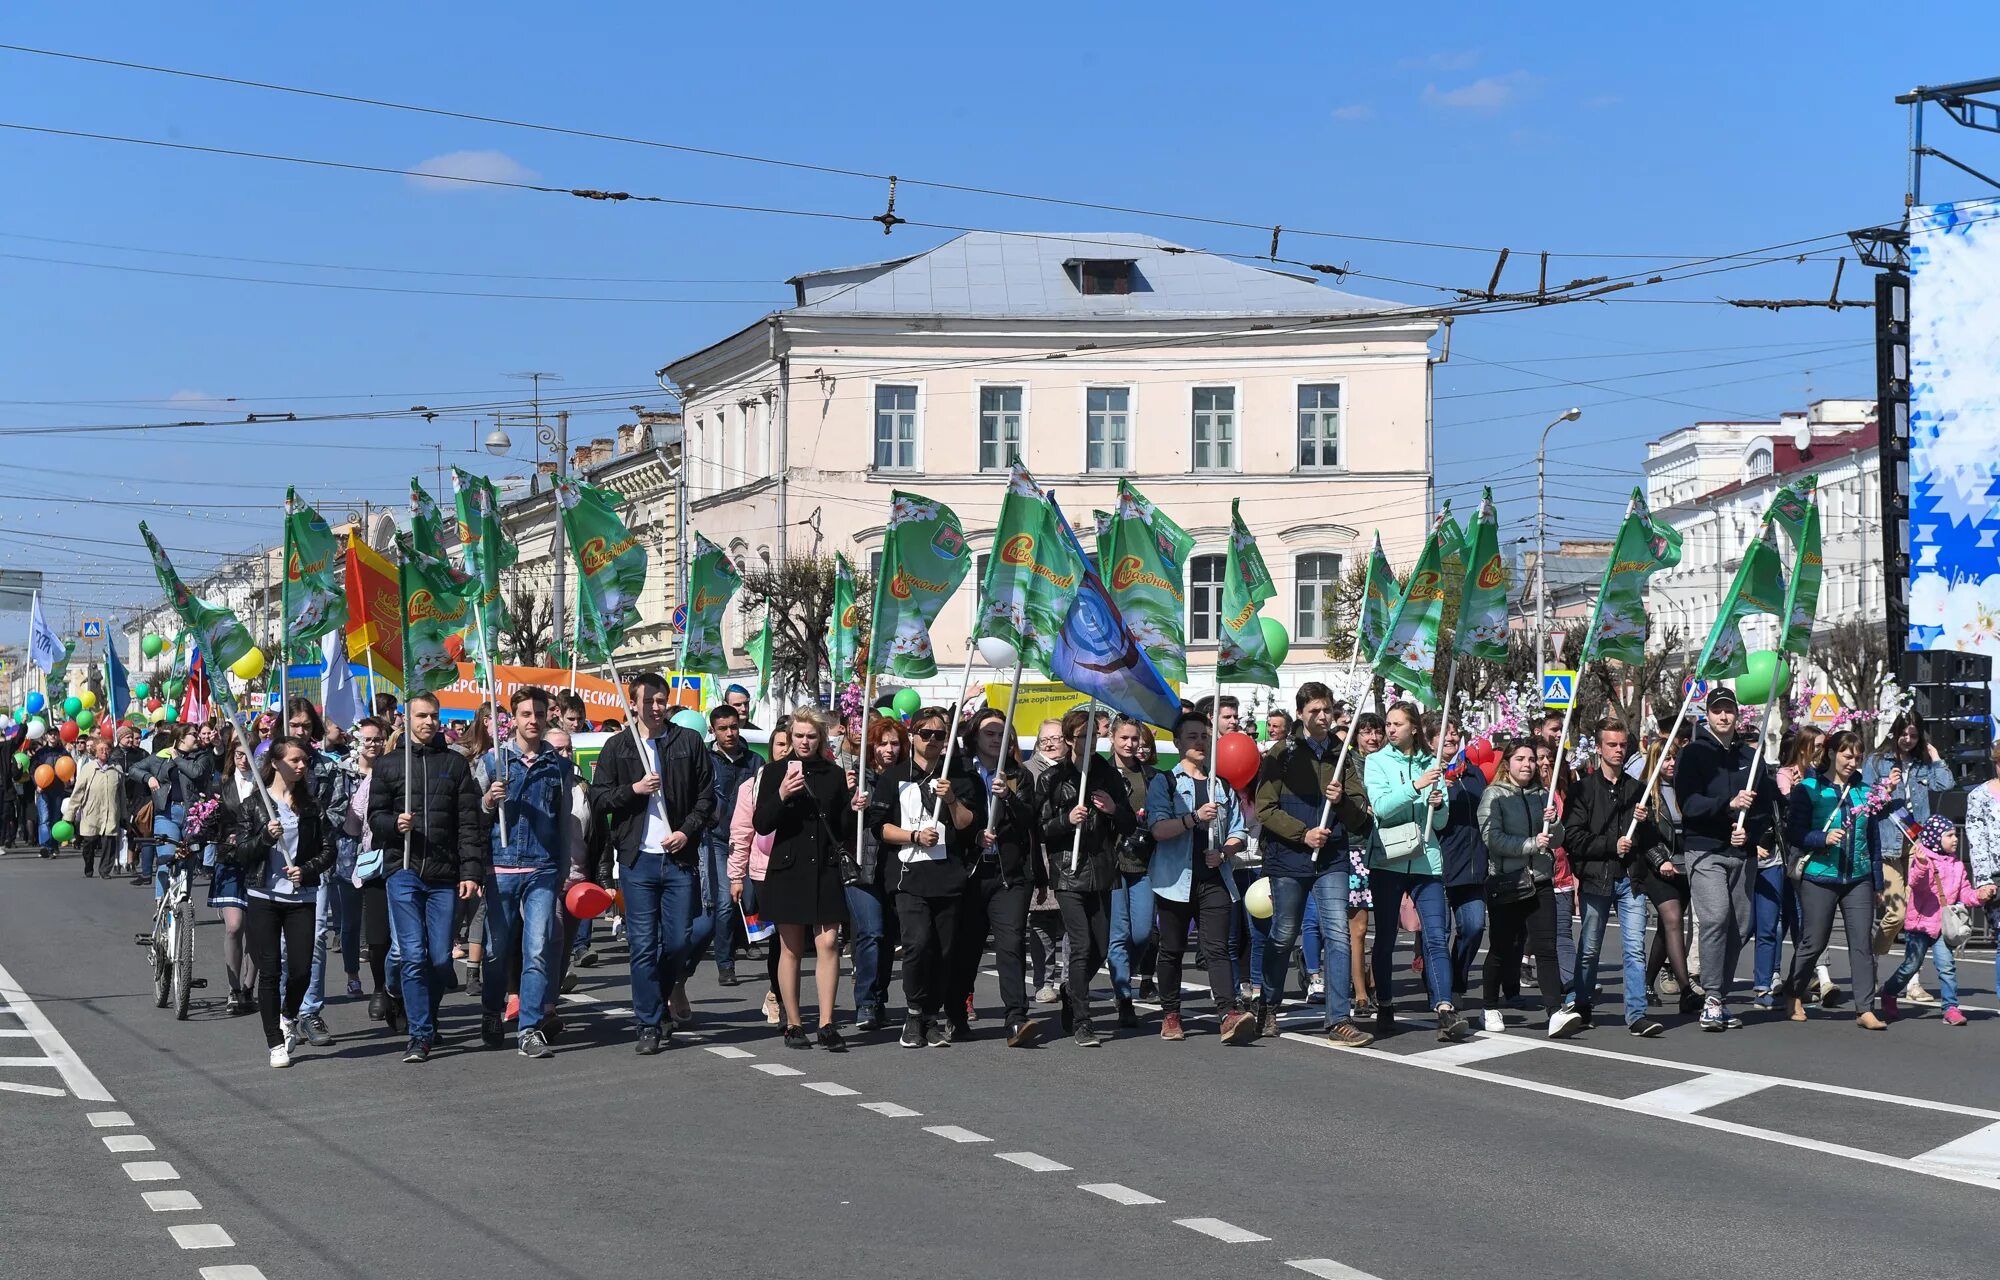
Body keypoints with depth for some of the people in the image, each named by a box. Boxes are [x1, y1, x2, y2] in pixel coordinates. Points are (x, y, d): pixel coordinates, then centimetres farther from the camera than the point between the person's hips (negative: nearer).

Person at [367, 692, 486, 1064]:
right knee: (414, 955, -9)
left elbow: (470, 822, 6)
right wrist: (395, 823, -12)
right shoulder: (388, 765, 10)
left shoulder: (455, 764, 10)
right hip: (404, 871, -1)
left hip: (445, 875, 1)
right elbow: (375, 816, 10)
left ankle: (426, 1022, 21)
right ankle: (420, 1034, -4)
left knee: (441, 959, 0)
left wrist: (472, 871, -1)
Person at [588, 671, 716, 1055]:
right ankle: (650, 1026, 3)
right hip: (637, 859, 0)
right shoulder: (618, 746, 8)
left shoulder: (690, 742, 8)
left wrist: (687, 831, -5)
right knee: (643, 945, -2)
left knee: (679, 941, 1)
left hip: (679, 856, 1)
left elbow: (707, 795, 8)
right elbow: (597, 799, 6)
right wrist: (633, 789, -10)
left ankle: (658, 1000, 26)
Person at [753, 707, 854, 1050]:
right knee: (791, 948, 3)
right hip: (788, 870, -1)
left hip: (826, 870, 1)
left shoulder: (834, 774, 10)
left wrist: (853, 808, -6)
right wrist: (781, 797, -18)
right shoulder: (775, 773, 4)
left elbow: (843, 828, 14)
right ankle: (793, 1025, 11)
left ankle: (827, 1025, -4)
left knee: (828, 943, -7)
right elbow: (761, 825, -3)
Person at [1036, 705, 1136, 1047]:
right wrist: (1068, 820, -17)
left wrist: (1114, 810, -7)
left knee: (1100, 948, 7)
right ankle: (1081, 1023, -10)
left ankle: (1070, 1002, 31)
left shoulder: (1107, 774, 11)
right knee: (1082, 946, -13)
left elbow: (1130, 825, 13)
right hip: (1068, 871, -4)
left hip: (1101, 873, 4)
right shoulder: (1051, 778, 2)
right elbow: (1039, 829, -1)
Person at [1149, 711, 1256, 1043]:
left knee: (1217, 948, -10)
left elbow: (1238, 834, 18)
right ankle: (1170, 1016, 17)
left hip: (1214, 878, 2)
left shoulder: (1223, 785, 16)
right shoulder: (1164, 782, 4)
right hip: (1175, 877, -2)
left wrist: (1223, 853, -3)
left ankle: (1230, 1015, -22)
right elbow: (1158, 828, -9)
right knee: (1172, 949, 5)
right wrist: (1195, 818, -23)